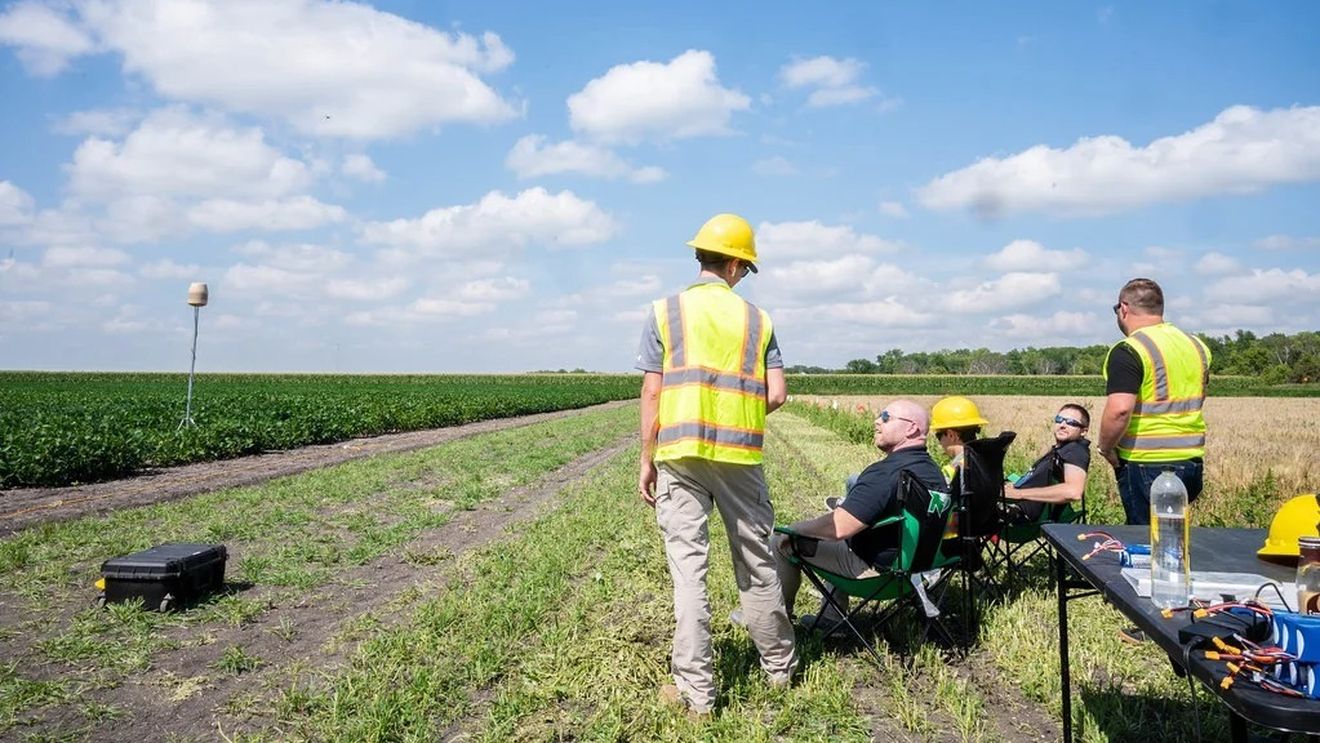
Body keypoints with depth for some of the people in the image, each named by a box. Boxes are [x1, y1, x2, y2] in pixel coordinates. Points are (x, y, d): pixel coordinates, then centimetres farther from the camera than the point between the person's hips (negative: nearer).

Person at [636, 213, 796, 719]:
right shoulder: (757, 320, 7)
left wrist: (646, 462, 5)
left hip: (680, 454, -1)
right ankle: (779, 665, 31)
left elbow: (651, 396, -2)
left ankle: (696, 690, 7)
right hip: (740, 456, 2)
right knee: (756, 562, 15)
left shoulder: (664, 313, 2)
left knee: (688, 568, 2)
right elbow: (776, 396, 1)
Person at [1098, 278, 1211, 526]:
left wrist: (1106, 448, -10)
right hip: (1193, 460, 8)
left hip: (1147, 466, -8)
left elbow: (1119, 410, -26)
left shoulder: (1128, 352, -16)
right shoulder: (1196, 345, 12)